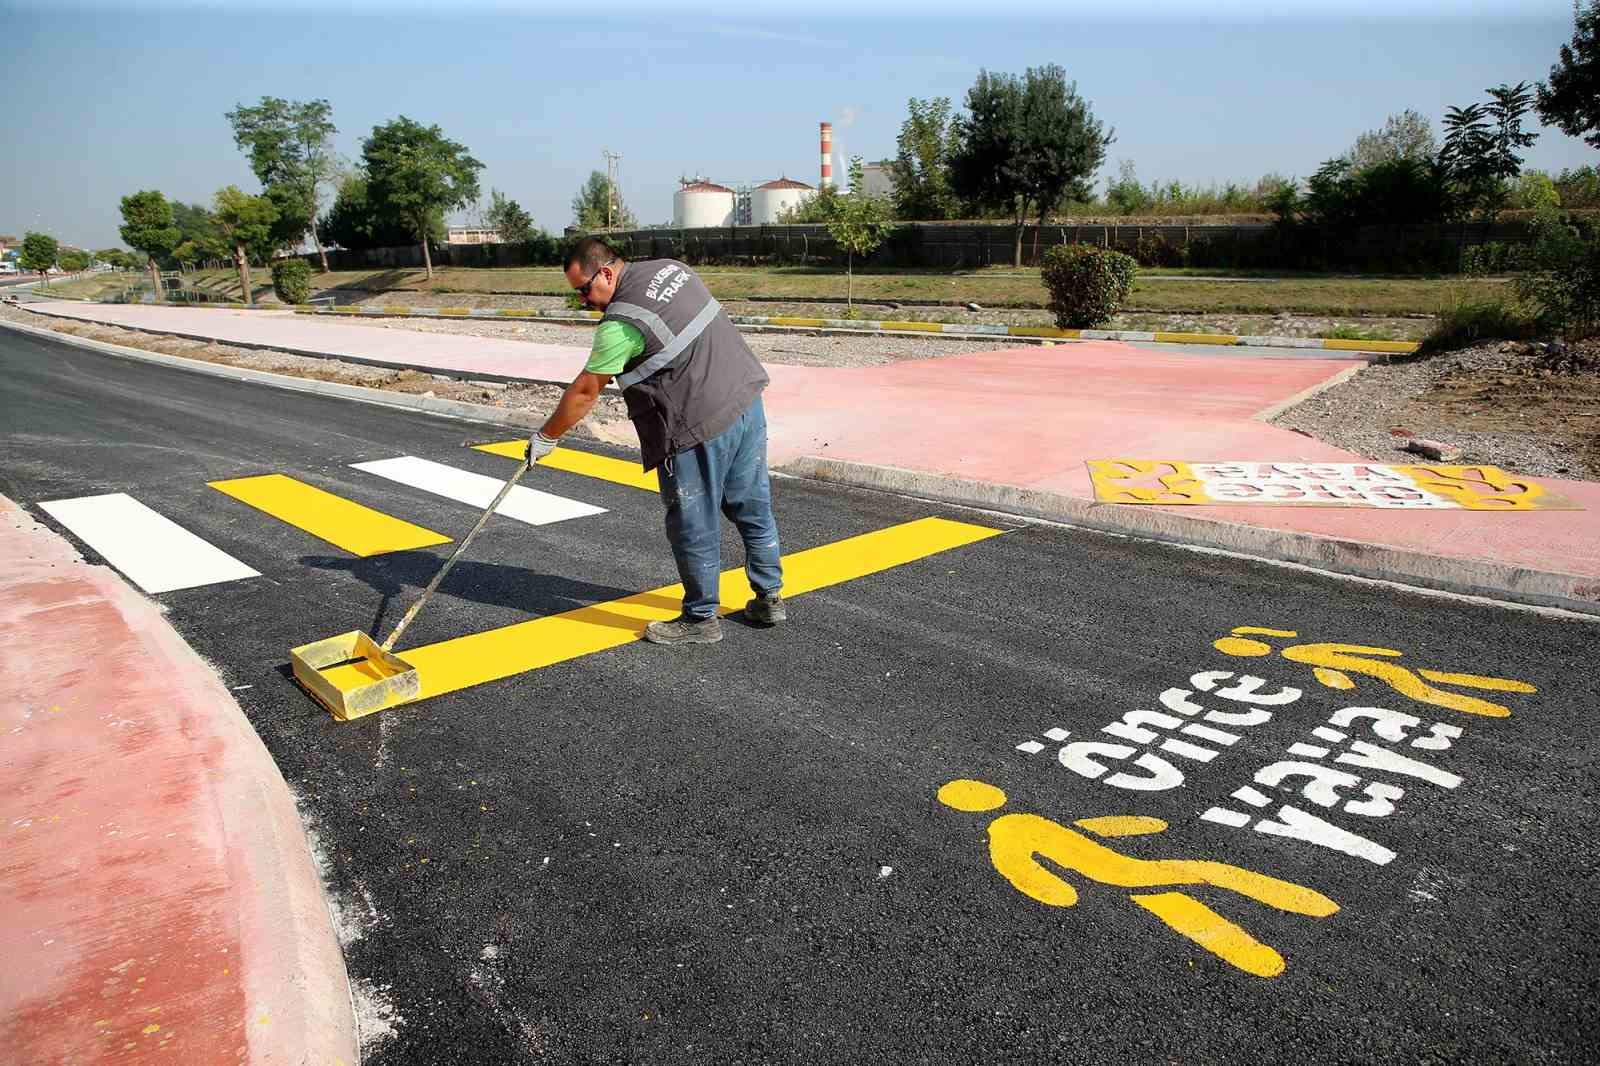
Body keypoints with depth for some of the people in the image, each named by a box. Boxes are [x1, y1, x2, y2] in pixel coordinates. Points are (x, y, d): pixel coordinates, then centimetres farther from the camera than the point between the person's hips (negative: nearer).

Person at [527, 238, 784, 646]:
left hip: (701, 425, -9)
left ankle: (701, 619, 20)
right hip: (747, 399, 9)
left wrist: (546, 436, 7)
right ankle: (769, 598, 30)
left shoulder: (620, 322, -14)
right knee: (753, 508, 18)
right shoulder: (670, 267, 8)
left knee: (693, 527, 6)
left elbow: (585, 392, -6)